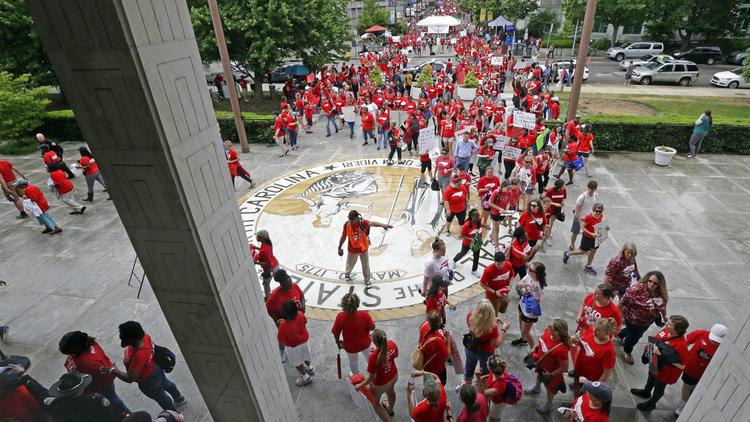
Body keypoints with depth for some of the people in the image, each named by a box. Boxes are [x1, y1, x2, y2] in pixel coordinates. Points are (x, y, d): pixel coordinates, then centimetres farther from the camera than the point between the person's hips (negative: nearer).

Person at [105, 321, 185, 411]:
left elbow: (130, 379, -36)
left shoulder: (138, 356, -46)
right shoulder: (144, 336, -26)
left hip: (148, 383, -7)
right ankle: (179, 398, 64)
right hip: (155, 368, 7)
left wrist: (113, 370, -27)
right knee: (166, 384, 35)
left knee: (160, 397, 23)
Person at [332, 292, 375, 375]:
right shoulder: (364, 315, -34)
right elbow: (372, 328, -18)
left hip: (350, 346, 0)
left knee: (353, 361, 32)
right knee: (369, 356, 34)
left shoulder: (340, 317, -33)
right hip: (365, 343, 0)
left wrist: (338, 342, 3)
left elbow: (336, 333, -18)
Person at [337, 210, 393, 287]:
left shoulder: (362, 223, -28)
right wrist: (339, 247, 3)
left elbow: (372, 223, -47)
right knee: (350, 263, 25)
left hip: (363, 248, -1)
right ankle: (347, 274, 56)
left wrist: (383, 225, -65)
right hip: (352, 249, 1)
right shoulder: (346, 224, -19)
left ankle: (367, 280, 36)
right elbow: (343, 236, -5)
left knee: (366, 265, 14)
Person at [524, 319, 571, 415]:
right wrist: (534, 347, -8)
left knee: (550, 387, 25)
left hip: (550, 371, -6)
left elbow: (564, 367, -29)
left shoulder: (561, 349, -45)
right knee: (539, 374, 37)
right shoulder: (548, 331, -27)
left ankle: (548, 405, 56)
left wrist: (551, 375, -19)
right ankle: (537, 388, 71)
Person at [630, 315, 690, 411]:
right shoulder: (667, 330, -19)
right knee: (651, 377, 34)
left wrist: (664, 356, -36)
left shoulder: (681, 344, -39)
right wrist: (649, 345, -9)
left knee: (659, 387, 22)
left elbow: (682, 365, -32)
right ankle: (646, 392, 63)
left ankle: (651, 404, 49)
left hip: (665, 371, -7)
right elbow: (657, 339, 3)